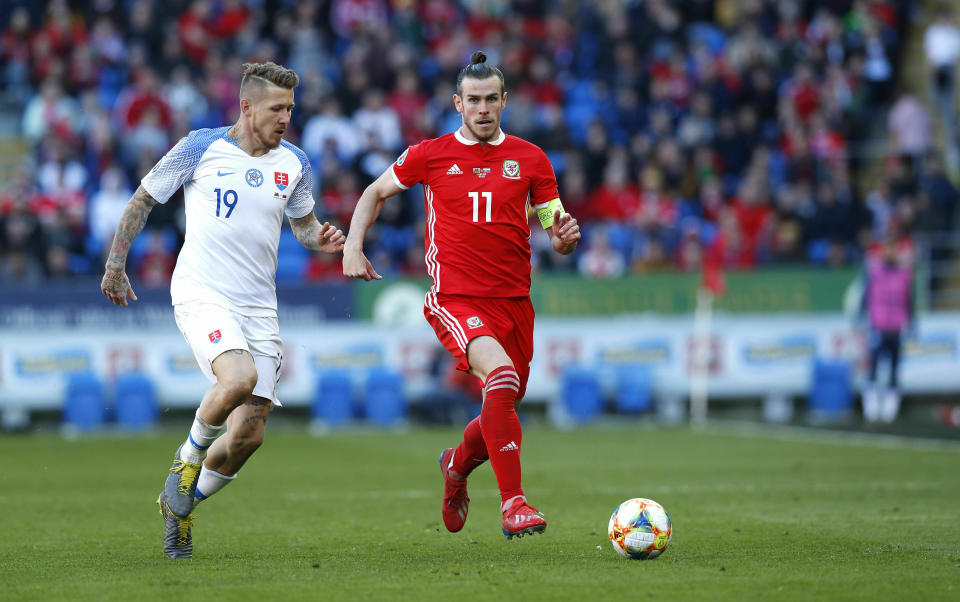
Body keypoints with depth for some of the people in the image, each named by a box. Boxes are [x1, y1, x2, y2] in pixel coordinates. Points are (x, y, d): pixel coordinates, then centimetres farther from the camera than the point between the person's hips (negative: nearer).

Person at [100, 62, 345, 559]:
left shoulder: (294, 164, 7)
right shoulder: (200, 148, -4)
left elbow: (302, 223, 23)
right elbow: (143, 200, 8)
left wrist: (320, 239, 0)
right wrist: (115, 266, 9)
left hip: (258, 308, 5)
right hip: (201, 295, -5)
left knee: (248, 435, -2)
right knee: (240, 377, -33)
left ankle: (179, 504, 25)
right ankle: (189, 456, -3)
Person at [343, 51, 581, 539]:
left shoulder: (530, 160, 7)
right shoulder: (430, 155, 3)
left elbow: (555, 235, 11)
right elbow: (376, 192, 18)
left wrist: (565, 237, -13)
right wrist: (353, 246, 4)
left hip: (513, 300, 4)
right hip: (455, 299, -4)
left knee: (503, 409, 10)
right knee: (501, 375, -29)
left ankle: (457, 464, 46)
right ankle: (512, 503, -28)